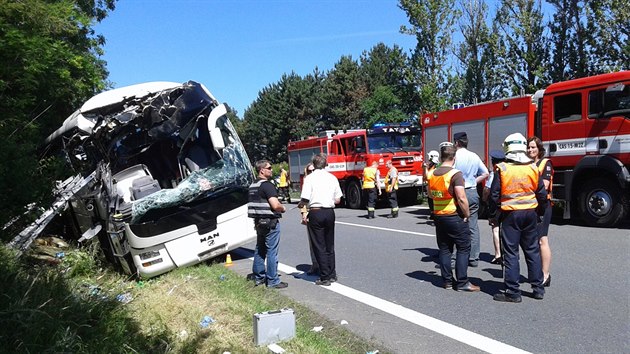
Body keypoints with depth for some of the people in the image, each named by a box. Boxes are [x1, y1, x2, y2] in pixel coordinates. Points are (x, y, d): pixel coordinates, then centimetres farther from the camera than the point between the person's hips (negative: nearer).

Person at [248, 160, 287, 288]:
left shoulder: (253, 186, 12)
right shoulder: (267, 185, -16)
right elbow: (275, 205, -25)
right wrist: (283, 208, -4)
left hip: (258, 221, 9)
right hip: (270, 221, -9)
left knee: (259, 250, 17)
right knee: (272, 251, -2)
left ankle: (259, 277, 25)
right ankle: (273, 281, 3)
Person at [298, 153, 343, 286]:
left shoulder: (310, 178, -8)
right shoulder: (332, 177, 5)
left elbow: (305, 200, -14)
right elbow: (338, 200, 5)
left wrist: (300, 205, 7)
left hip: (315, 212, -4)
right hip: (330, 212, 4)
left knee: (319, 246, 4)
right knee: (330, 245, 17)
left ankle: (325, 277, 7)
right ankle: (332, 274, 25)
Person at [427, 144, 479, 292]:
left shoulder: (432, 174, 5)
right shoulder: (455, 174, -15)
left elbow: (430, 194, 17)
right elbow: (461, 198, -20)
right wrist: (467, 214, -9)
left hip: (438, 216, 6)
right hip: (455, 217, -6)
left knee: (444, 249, 12)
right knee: (463, 249, 4)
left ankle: (447, 281, 16)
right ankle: (462, 283, 4)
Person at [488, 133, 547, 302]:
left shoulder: (501, 169, -9)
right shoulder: (533, 168, 2)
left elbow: (494, 196, -8)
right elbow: (542, 194, 7)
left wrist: (493, 217, 2)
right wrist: (540, 212, 20)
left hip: (510, 214, -4)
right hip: (530, 214, 4)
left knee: (511, 253, 1)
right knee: (533, 251, 14)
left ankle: (512, 292, 4)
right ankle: (538, 288, 22)